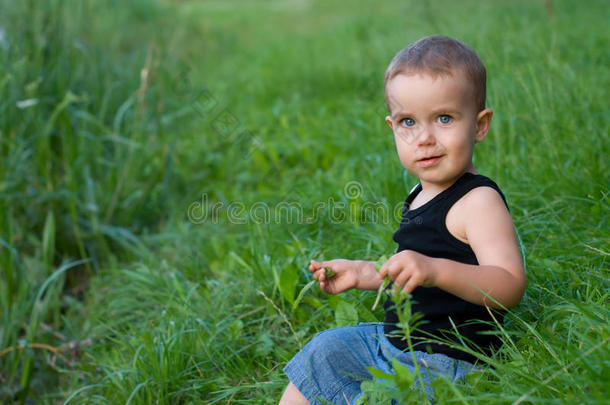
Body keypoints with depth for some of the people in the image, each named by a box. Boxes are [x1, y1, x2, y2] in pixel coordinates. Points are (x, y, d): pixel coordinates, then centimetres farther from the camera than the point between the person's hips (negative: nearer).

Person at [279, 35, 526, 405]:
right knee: (325, 350, 18)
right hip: (395, 343, 10)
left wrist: (435, 270, -44)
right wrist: (362, 273, 17)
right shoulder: (423, 195, 10)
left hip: (442, 364, -10)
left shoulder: (479, 201, -20)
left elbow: (510, 286, -32)